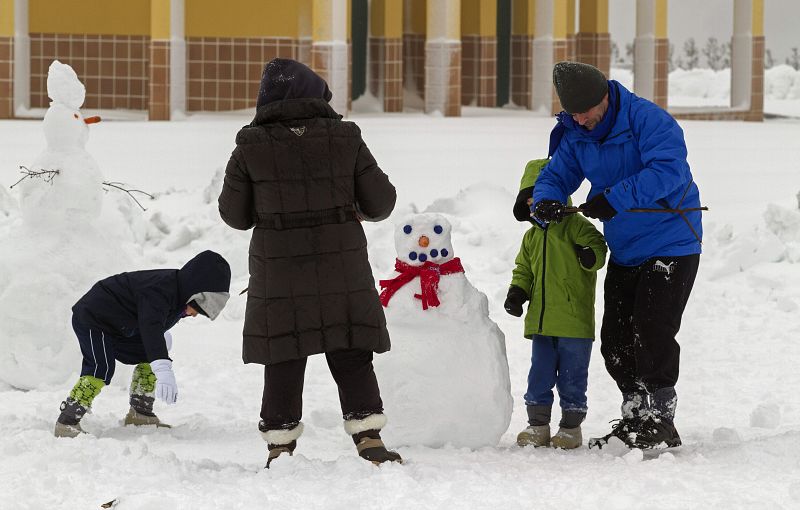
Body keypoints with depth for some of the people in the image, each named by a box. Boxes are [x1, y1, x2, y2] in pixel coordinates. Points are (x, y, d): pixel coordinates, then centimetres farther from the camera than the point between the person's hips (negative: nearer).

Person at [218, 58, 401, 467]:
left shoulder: (251, 148, -3)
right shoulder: (345, 140, -1)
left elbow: (235, 214, 4)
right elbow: (380, 203, 3)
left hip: (278, 268, 0)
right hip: (342, 263, 1)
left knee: (282, 360, 6)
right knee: (352, 357, 7)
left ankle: (280, 446, 8)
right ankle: (368, 438, 2)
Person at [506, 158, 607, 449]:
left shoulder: (574, 226, -4)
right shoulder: (532, 237, 16)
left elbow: (598, 246, -11)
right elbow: (524, 269, 21)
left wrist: (590, 256, -34)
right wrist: (517, 292, 4)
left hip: (574, 321, -6)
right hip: (541, 323, 6)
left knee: (572, 377, 2)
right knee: (539, 376, 9)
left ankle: (571, 427, 11)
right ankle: (537, 425, 17)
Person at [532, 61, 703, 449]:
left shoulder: (648, 119, -21)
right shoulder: (576, 135, 2)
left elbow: (668, 171, -33)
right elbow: (554, 176, 5)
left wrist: (614, 198, -40)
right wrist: (546, 202, -20)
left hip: (671, 246, -7)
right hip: (625, 253, 8)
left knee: (652, 333, -13)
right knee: (615, 342, 7)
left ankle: (659, 422, -4)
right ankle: (635, 419, 20)